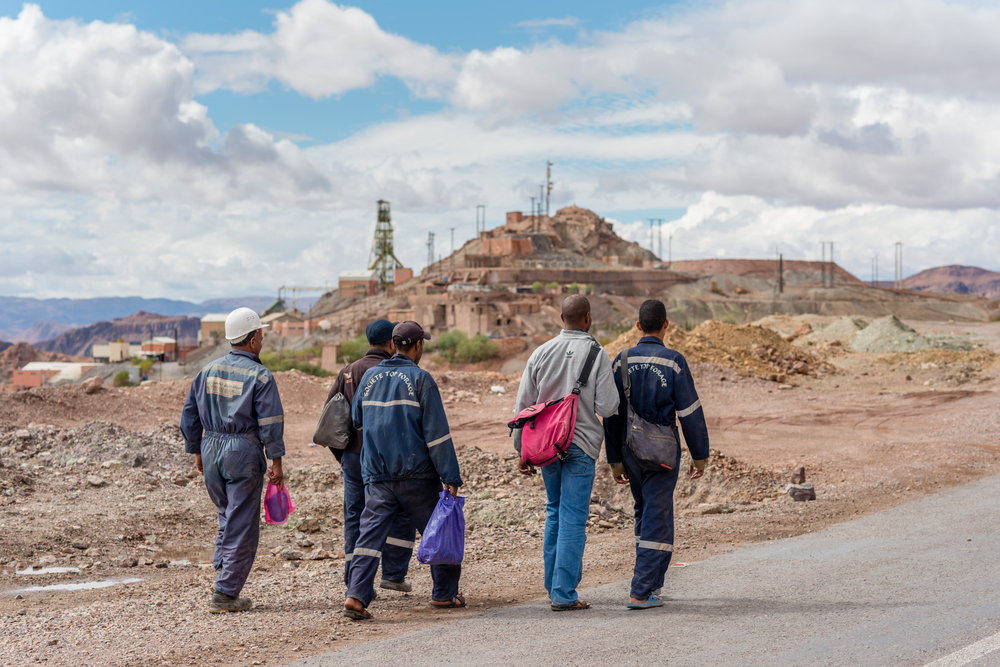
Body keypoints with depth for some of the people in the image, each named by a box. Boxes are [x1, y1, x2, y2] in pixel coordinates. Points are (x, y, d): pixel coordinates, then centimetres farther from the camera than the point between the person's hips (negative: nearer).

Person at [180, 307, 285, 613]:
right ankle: (225, 594, 1)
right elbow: (270, 422, -12)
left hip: (211, 450, 6)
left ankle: (223, 571, 15)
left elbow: (190, 415, 12)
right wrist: (276, 461, -7)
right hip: (243, 453, -6)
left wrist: (196, 451, 20)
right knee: (241, 525, 1)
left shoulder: (208, 371, 8)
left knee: (228, 515, 23)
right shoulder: (260, 376, -9)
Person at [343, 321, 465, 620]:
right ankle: (445, 593, 20)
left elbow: (357, 420, 22)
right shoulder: (420, 378, -7)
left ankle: (356, 596, -14)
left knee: (370, 534, 1)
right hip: (416, 473, -4)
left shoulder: (369, 377, 9)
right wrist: (450, 477, -10)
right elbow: (436, 432, -10)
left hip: (376, 475, 4)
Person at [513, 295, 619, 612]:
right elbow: (607, 407, -11)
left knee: (554, 513, 19)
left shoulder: (541, 353, 3)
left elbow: (523, 405, 5)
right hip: (580, 445, -4)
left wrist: (522, 451, 11)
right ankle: (563, 593, -4)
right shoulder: (596, 354, -7)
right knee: (572, 518, -2)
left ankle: (554, 583, 24)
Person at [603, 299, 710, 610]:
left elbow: (612, 414, 3)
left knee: (644, 514, 20)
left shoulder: (622, 361, 1)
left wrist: (615, 460, 10)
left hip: (630, 449, 4)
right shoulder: (673, 361, -10)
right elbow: (691, 412, -9)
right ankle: (641, 593, -6)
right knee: (657, 520, -1)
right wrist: (700, 455, 0)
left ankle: (652, 583, 23)